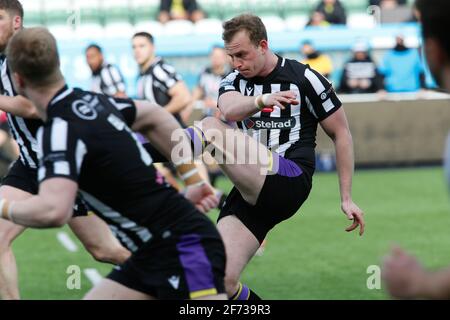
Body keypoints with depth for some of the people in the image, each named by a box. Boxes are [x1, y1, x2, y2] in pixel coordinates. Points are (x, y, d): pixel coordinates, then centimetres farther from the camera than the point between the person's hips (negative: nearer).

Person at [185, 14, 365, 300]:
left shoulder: (304, 79, 2)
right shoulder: (234, 82, 13)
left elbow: (341, 133, 9)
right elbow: (229, 110, -11)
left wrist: (347, 199, 6)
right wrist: (261, 100, -34)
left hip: (291, 182, -5)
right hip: (252, 194, 5)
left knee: (210, 129, -23)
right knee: (220, 280, -11)